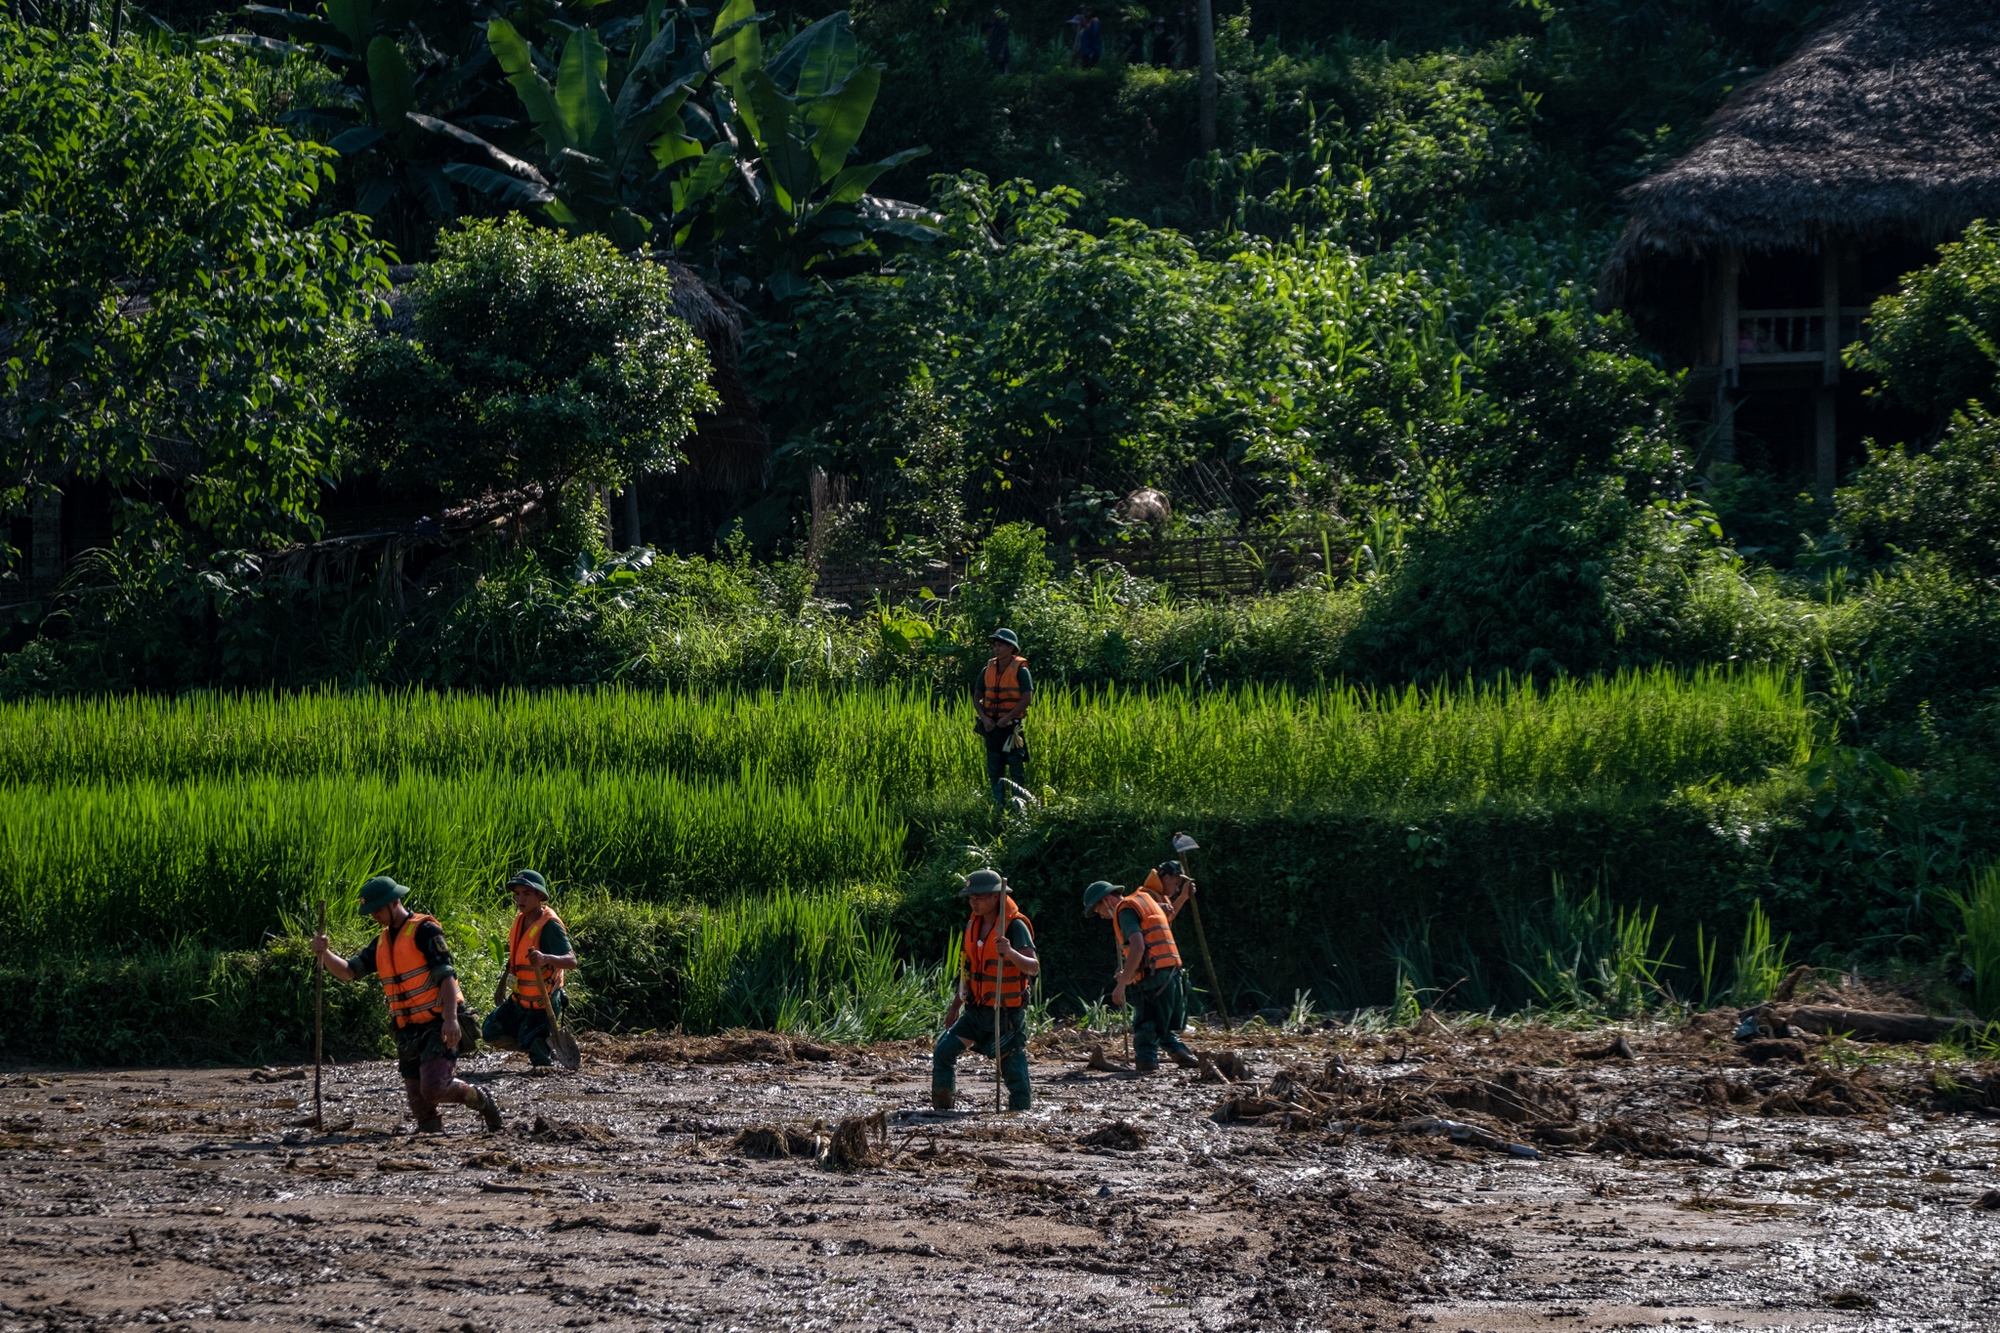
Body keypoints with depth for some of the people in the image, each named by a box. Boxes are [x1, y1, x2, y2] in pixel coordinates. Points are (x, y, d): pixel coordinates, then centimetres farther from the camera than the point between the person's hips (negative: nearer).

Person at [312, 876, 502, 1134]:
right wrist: (324, 953, -9)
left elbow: (446, 976, -15)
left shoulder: (424, 931, -8)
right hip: (409, 1032, 7)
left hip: (438, 1026, -7)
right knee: (418, 1098, 4)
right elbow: (348, 971, 11)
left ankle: (480, 1100, 4)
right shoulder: (382, 942, 15)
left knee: (433, 1088, -19)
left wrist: (450, 1019, -25)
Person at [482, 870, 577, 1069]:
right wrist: (502, 984, 23)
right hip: (519, 1000, 8)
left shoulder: (550, 924, -25)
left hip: (542, 1003, -8)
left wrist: (545, 958, -54)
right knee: (491, 1033, 16)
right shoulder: (521, 919, 0)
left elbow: (571, 961, -35)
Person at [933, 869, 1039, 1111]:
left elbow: (1034, 968, -26)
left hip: (1006, 1014, -7)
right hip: (976, 1010, 7)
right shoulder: (974, 925, 7)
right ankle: (942, 1110, 3)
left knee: (1014, 1072, -2)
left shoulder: (1015, 927, -15)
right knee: (944, 1052, -3)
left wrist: (1010, 953, -45)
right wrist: (955, 1006, 23)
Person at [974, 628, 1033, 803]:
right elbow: (977, 697, 12)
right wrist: (984, 717, -5)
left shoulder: (1020, 670, -7)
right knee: (994, 769, 8)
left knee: (1016, 768, -6)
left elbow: (1027, 699, -13)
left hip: (1012, 725, -6)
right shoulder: (988, 670, 8)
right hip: (991, 726, 6)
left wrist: (1007, 718, -17)